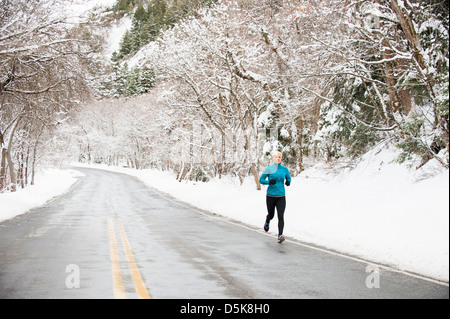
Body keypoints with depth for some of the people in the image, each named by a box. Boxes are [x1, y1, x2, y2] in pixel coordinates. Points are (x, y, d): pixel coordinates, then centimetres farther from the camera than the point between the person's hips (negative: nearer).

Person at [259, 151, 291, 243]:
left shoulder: (284, 169, 5)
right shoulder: (269, 169, -2)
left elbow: (288, 178, 21)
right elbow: (261, 180, -1)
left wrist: (288, 182, -3)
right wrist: (269, 182, -20)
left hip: (281, 196, 1)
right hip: (270, 196, -1)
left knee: (281, 216, -14)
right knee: (271, 215, 14)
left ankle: (280, 236, -18)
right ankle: (267, 222, 51)